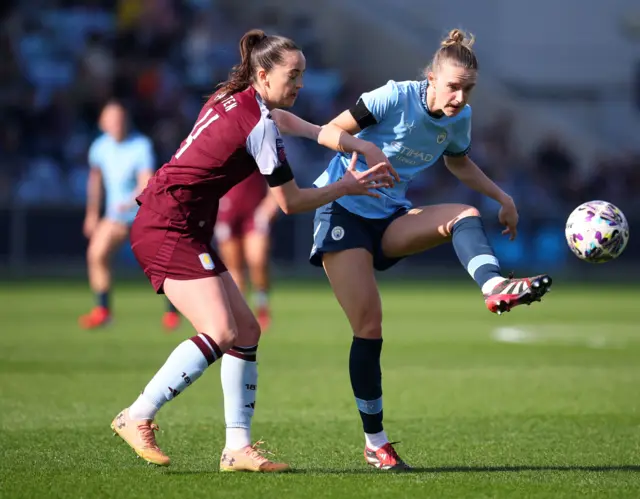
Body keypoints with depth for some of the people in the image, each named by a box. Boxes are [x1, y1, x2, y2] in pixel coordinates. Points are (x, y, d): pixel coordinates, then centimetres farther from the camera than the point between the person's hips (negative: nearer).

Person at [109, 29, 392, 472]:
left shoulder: (231, 99, 11)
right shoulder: (260, 125, -15)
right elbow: (290, 202, -8)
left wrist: (321, 131, 34)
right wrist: (346, 187, 4)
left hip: (185, 228, 10)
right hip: (167, 228, -10)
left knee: (246, 329, 6)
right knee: (219, 333, -20)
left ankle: (238, 448, 5)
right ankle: (137, 419, -10)